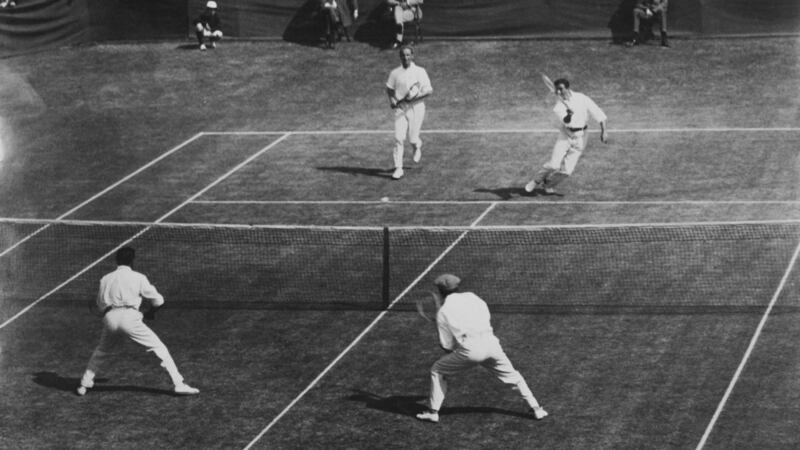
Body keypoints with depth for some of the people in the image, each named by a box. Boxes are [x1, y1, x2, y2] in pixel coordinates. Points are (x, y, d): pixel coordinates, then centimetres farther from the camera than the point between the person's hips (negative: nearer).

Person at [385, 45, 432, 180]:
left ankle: (418, 146, 39)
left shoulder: (420, 72, -2)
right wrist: (392, 100, -2)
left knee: (413, 138, 0)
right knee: (398, 138, -10)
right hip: (400, 108, 2)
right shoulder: (395, 73, 6)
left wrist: (416, 96, -18)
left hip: (416, 107, -2)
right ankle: (398, 168, -7)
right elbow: (389, 89, 17)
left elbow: (429, 90, -3)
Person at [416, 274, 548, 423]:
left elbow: (447, 346, 8)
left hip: (470, 349, -3)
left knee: (437, 371, 16)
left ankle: (433, 412, 12)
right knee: (512, 376, 19)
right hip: (490, 342, 3)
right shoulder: (471, 297, 15)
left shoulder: (443, 312, 8)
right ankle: (535, 408, 17)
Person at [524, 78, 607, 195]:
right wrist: (569, 114, -50)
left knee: (567, 169, -3)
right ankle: (537, 181, 10)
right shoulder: (559, 106, -10)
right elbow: (566, 121, -27)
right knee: (554, 164, -15)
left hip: (579, 137, 0)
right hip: (565, 134, 0)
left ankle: (549, 185, 21)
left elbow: (597, 112, -6)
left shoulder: (582, 98, -9)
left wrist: (603, 130, -12)